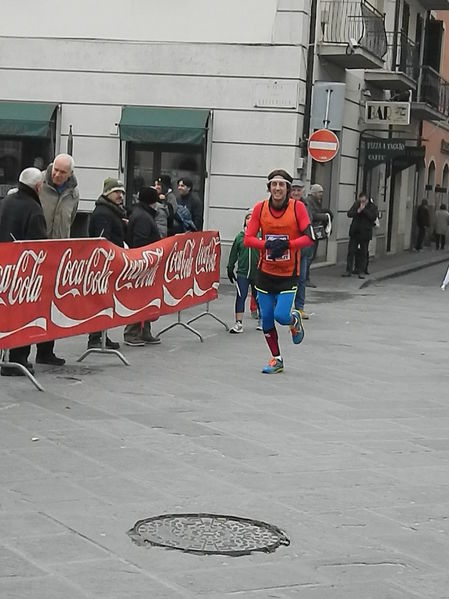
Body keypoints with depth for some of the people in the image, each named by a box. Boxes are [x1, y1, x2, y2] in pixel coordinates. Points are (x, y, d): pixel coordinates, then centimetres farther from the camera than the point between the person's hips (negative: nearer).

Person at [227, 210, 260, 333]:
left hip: (258, 273, -1)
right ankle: (239, 324, -6)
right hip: (242, 272, 1)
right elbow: (233, 254, 10)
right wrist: (230, 268, 9)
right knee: (240, 297, -6)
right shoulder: (239, 237, 3)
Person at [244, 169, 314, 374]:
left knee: (281, 316, -13)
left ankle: (295, 320, 25)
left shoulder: (297, 207, -10)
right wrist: (268, 245, -23)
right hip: (265, 272, 3)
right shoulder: (260, 208, -4)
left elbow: (309, 237, -14)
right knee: (266, 318, 5)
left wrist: (286, 245, -26)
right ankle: (276, 359, 23)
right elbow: (248, 239, -7)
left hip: (288, 273, -3)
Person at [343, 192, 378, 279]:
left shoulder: (373, 207, -2)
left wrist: (364, 209, -21)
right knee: (351, 251, 1)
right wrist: (358, 211, -19)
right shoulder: (356, 204, 5)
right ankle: (348, 271, 7)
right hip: (354, 232, 2)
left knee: (363, 253, 4)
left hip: (365, 234, -2)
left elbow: (373, 217, -17)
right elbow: (349, 214, -4)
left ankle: (361, 272, 11)